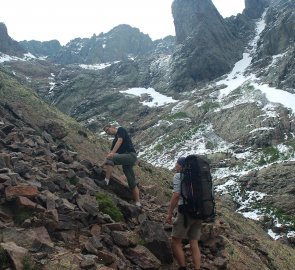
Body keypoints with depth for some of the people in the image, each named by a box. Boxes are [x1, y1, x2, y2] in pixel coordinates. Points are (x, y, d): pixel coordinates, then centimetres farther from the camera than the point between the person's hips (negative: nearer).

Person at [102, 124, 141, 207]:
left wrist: (112, 153, -23)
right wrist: (103, 164, 8)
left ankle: (106, 181, -31)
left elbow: (120, 141, -12)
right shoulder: (114, 140, 26)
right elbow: (110, 153, 20)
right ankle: (138, 203, 6)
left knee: (110, 158, -27)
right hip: (126, 159, 9)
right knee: (132, 182, 6)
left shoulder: (120, 130, 6)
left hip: (131, 155, -9)